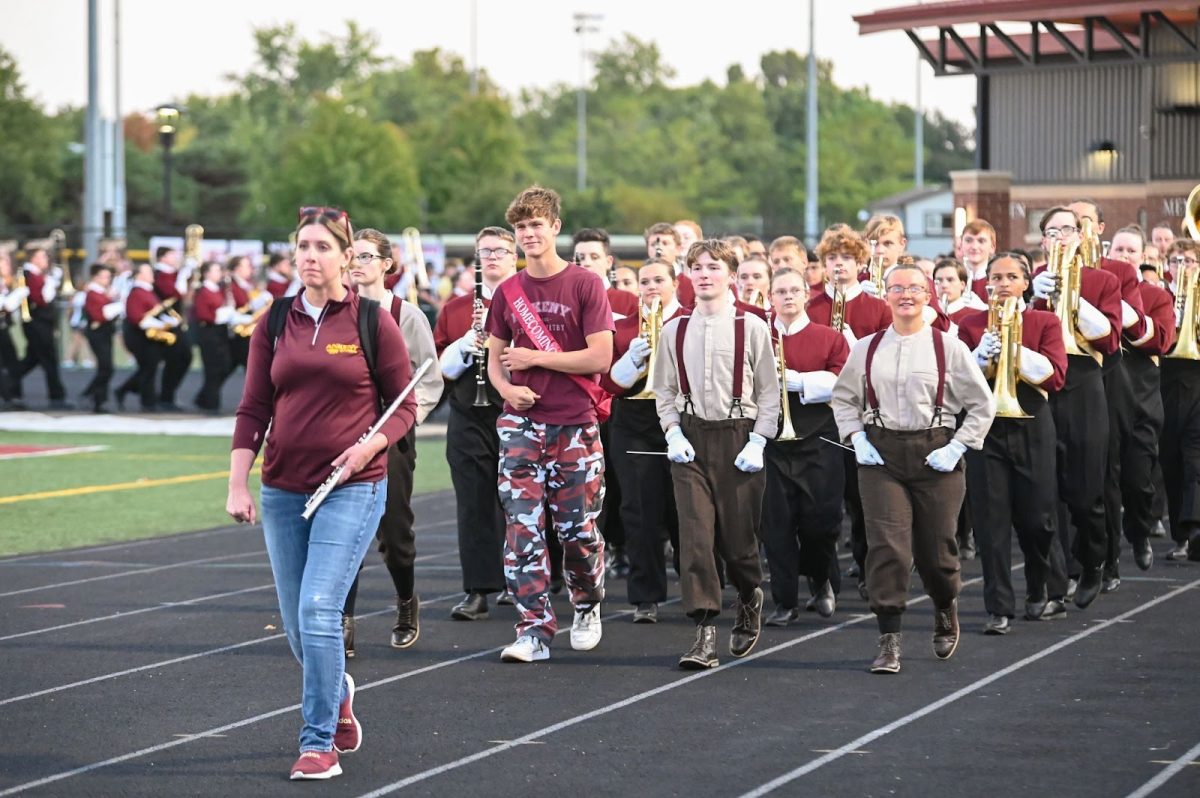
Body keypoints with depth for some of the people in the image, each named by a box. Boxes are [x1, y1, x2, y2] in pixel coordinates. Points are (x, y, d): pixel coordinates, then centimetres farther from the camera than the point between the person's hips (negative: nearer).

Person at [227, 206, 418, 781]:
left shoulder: (373, 322, -2)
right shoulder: (275, 325, 6)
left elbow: (404, 407, 2)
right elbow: (253, 410, 6)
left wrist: (368, 446, -16)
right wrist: (237, 485, -2)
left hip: (352, 489, -4)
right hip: (283, 491, 4)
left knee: (319, 610, -16)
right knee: (297, 625, 9)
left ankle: (319, 744, -6)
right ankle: (337, 694, 40)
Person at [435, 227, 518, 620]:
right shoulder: (454, 309, 12)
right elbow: (437, 364, 9)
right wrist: (464, 345, -10)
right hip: (468, 418, 2)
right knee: (474, 504, -1)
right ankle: (477, 591, 0)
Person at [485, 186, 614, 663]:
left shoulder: (584, 284, -4)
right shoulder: (508, 292, 9)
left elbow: (600, 357, -11)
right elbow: (495, 359, 15)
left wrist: (534, 358, -11)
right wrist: (506, 388, -7)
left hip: (575, 424, -3)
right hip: (521, 424, 3)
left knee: (578, 529, 1)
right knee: (522, 529, -6)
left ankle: (587, 607, 28)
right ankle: (534, 629, -4)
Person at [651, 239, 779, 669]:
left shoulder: (752, 327, -2)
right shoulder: (674, 331, 6)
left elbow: (770, 392, 1)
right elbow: (664, 391, 13)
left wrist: (757, 442, -8)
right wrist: (674, 433, -1)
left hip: (738, 439, -2)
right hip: (690, 440, 2)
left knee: (737, 535, 4)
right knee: (695, 533, -10)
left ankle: (750, 599, 37)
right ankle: (705, 633, -12)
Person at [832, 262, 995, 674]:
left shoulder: (949, 348, -1)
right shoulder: (866, 349, 5)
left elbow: (983, 405, 3)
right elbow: (843, 398, 17)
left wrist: (956, 447, -5)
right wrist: (857, 439, 3)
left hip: (934, 454, -1)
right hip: (880, 454, 1)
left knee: (935, 551, 6)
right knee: (887, 547, -11)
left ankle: (946, 611, 39)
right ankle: (889, 642, -9)